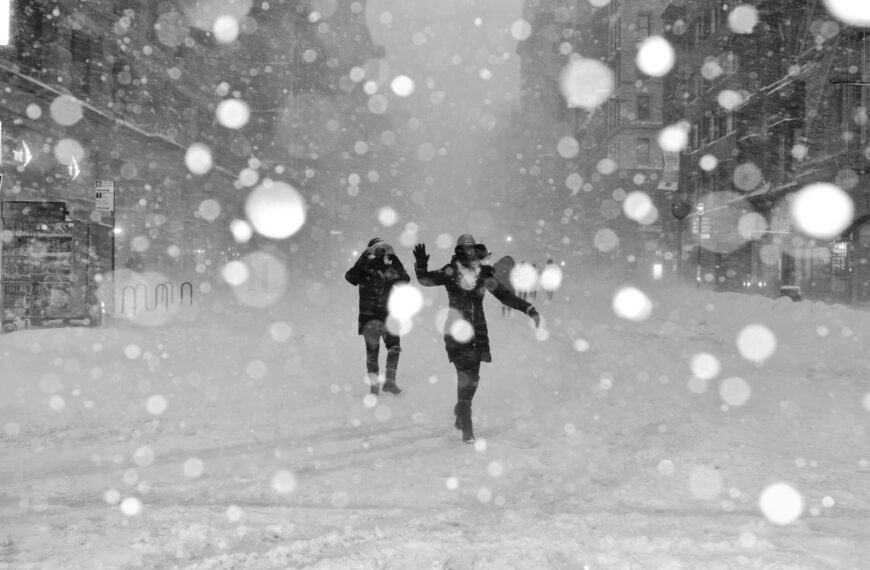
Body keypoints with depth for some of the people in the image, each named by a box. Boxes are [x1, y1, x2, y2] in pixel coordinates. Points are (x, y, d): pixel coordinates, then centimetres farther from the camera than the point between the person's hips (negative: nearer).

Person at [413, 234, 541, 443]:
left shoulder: (484, 274, 6)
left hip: (478, 332, 4)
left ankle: (460, 413, 29)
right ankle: (466, 426, -9)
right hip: (457, 331, -4)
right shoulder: (451, 272, -2)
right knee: (466, 375, -13)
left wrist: (529, 309, 9)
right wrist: (421, 266, -31)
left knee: (472, 378, 5)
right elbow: (426, 279, -11)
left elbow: (505, 296, 13)